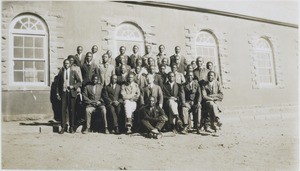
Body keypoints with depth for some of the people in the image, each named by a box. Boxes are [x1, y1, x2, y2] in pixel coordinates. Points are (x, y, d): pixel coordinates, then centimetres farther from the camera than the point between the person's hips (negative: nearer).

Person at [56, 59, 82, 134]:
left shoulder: (73, 72, 9)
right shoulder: (60, 73, 11)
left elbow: (79, 82, 9)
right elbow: (58, 84, 11)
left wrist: (73, 86, -8)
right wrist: (58, 94, 4)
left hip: (71, 93, 0)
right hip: (63, 93, 1)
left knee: (71, 110, 2)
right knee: (63, 110, -3)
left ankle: (72, 127, 10)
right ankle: (63, 127, 4)